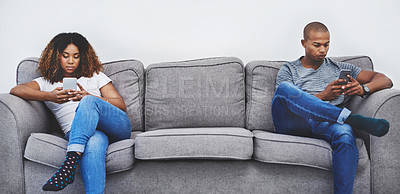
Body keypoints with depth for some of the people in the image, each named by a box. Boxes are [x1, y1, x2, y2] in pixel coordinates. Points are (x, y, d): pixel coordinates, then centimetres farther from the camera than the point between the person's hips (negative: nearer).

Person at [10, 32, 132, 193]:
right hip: (75, 134, -1)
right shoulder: (47, 82, 24)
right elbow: (16, 90, 4)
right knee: (93, 144, -39)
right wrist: (48, 96, -15)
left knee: (89, 102, -33)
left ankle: (70, 162, -46)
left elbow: (121, 105, 13)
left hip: (116, 126, 1)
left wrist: (89, 97, -5)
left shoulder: (95, 76, 23)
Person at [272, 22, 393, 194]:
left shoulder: (340, 68, 26)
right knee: (284, 88, -32)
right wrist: (322, 96, -9)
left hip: (324, 126, 1)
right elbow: (284, 101, 4)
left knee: (345, 133, -38)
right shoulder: (288, 70, 21)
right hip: (291, 125, 0)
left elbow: (386, 81, 20)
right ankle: (351, 119, -36)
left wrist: (363, 88, -5)